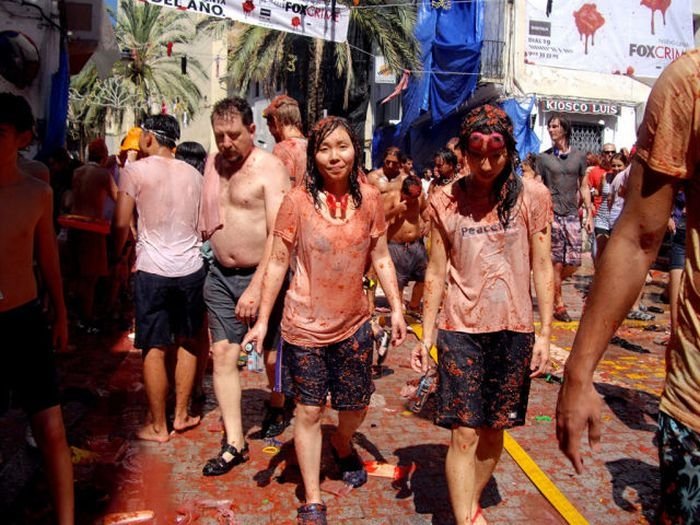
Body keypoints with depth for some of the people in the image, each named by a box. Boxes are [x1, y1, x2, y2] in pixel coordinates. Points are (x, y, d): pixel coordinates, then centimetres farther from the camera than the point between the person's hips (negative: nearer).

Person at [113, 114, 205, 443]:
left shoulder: (136, 171, -5)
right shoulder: (193, 174, 9)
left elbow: (121, 224, -6)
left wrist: (117, 256, 10)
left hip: (152, 268, -4)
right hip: (191, 267, 4)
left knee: (154, 349, 4)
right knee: (187, 344, 15)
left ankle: (157, 426, 12)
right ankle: (181, 415, 24)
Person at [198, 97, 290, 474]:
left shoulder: (270, 168, -13)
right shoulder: (213, 163, 7)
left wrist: (256, 288, -27)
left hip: (261, 275, -5)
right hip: (220, 275, 5)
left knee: (271, 353, 9)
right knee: (223, 353, 1)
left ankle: (277, 407, 40)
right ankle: (234, 442, 10)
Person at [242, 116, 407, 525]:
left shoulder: (370, 199, -3)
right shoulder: (298, 201, -11)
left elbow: (381, 258, 4)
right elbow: (278, 263, -6)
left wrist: (396, 308, -2)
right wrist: (263, 320, -6)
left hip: (354, 324, 3)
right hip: (306, 326, -2)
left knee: (357, 407, 16)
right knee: (309, 412, 8)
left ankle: (342, 445, 52)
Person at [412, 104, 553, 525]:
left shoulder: (532, 196, -2)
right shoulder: (446, 201, -1)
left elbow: (542, 268, 0)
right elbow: (436, 272, 3)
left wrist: (545, 334, -3)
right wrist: (426, 335, 3)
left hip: (514, 330, 1)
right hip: (461, 329, -1)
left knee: (494, 430, 12)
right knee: (464, 433, -2)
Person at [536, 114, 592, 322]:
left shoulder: (579, 156, 8)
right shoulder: (543, 157, 3)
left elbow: (584, 187, 11)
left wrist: (589, 214, 5)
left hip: (572, 215, 2)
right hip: (551, 214, -2)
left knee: (573, 263, -1)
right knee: (557, 262, -1)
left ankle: (550, 284, 27)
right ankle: (559, 305, 10)